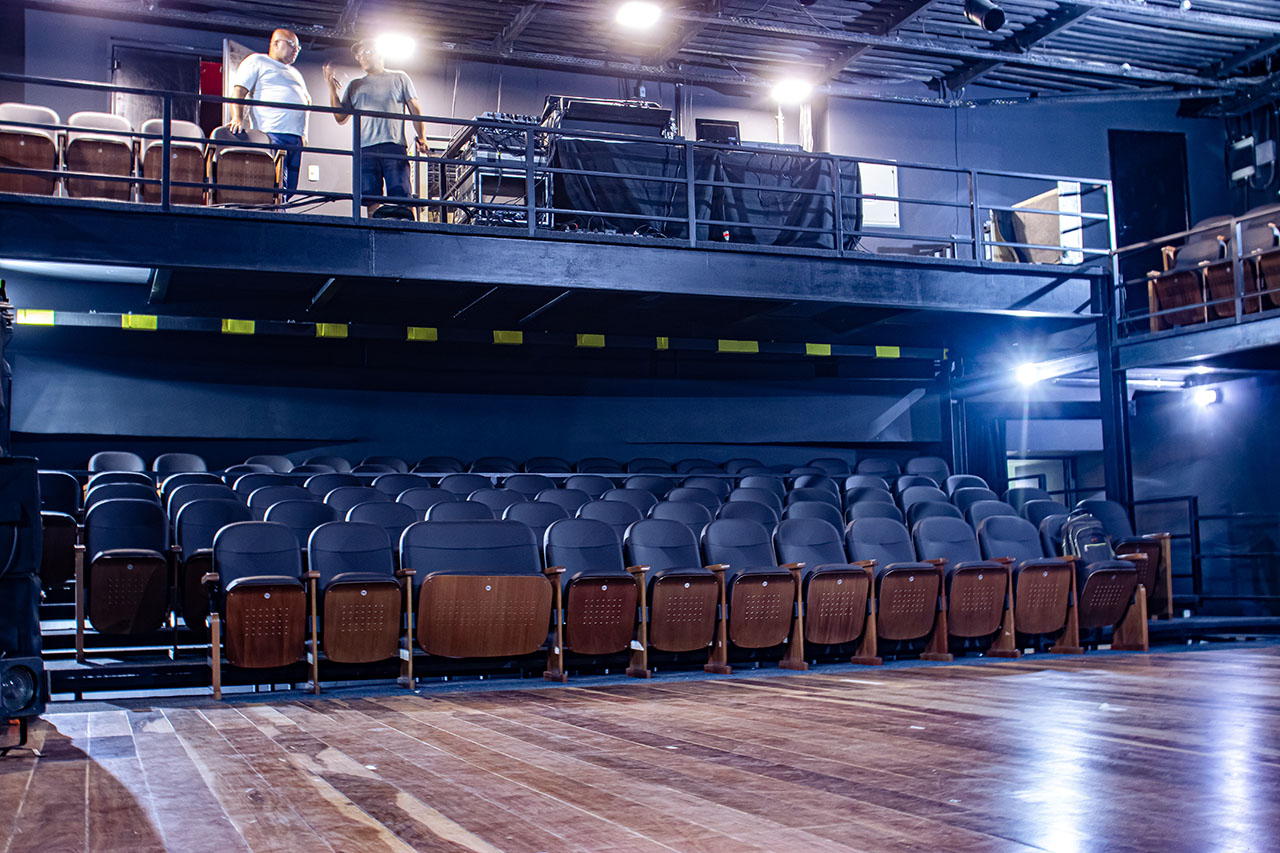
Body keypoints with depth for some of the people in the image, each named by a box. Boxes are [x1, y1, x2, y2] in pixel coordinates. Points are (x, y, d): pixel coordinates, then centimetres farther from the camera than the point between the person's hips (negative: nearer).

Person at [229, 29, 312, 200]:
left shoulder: (294, 72, 33)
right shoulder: (257, 61, 11)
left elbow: (306, 100, 32)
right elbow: (238, 91, 0)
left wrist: (304, 134, 16)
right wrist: (238, 118, -17)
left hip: (295, 138, 7)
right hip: (271, 134, -7)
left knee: (289, 189, -2)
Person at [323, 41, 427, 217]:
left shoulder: (399, 78, 19)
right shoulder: (355, 86, 25)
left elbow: (415, 110, 14)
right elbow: (341, 118, 18)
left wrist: (421, 137, -1)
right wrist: (332, 87, 9)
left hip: (394, 146, -2)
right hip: (365, 149, 3)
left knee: (401, 195, -15)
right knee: (371, 200, -7)